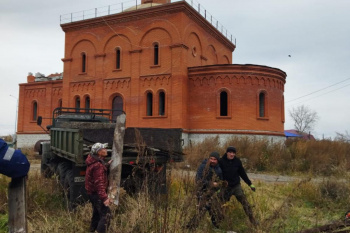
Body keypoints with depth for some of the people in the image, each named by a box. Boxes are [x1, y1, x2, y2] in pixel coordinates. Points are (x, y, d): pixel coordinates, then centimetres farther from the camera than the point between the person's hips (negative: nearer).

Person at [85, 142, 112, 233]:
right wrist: (104, 197, -35)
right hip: (96, 193, -11)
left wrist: (107, 165, 14)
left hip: (92, 192, 11)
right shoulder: (98, 165, -26)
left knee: (97, 213, 24)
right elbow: (99, 183, -31)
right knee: (106, 214, -10)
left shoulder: (94, 160, 5)